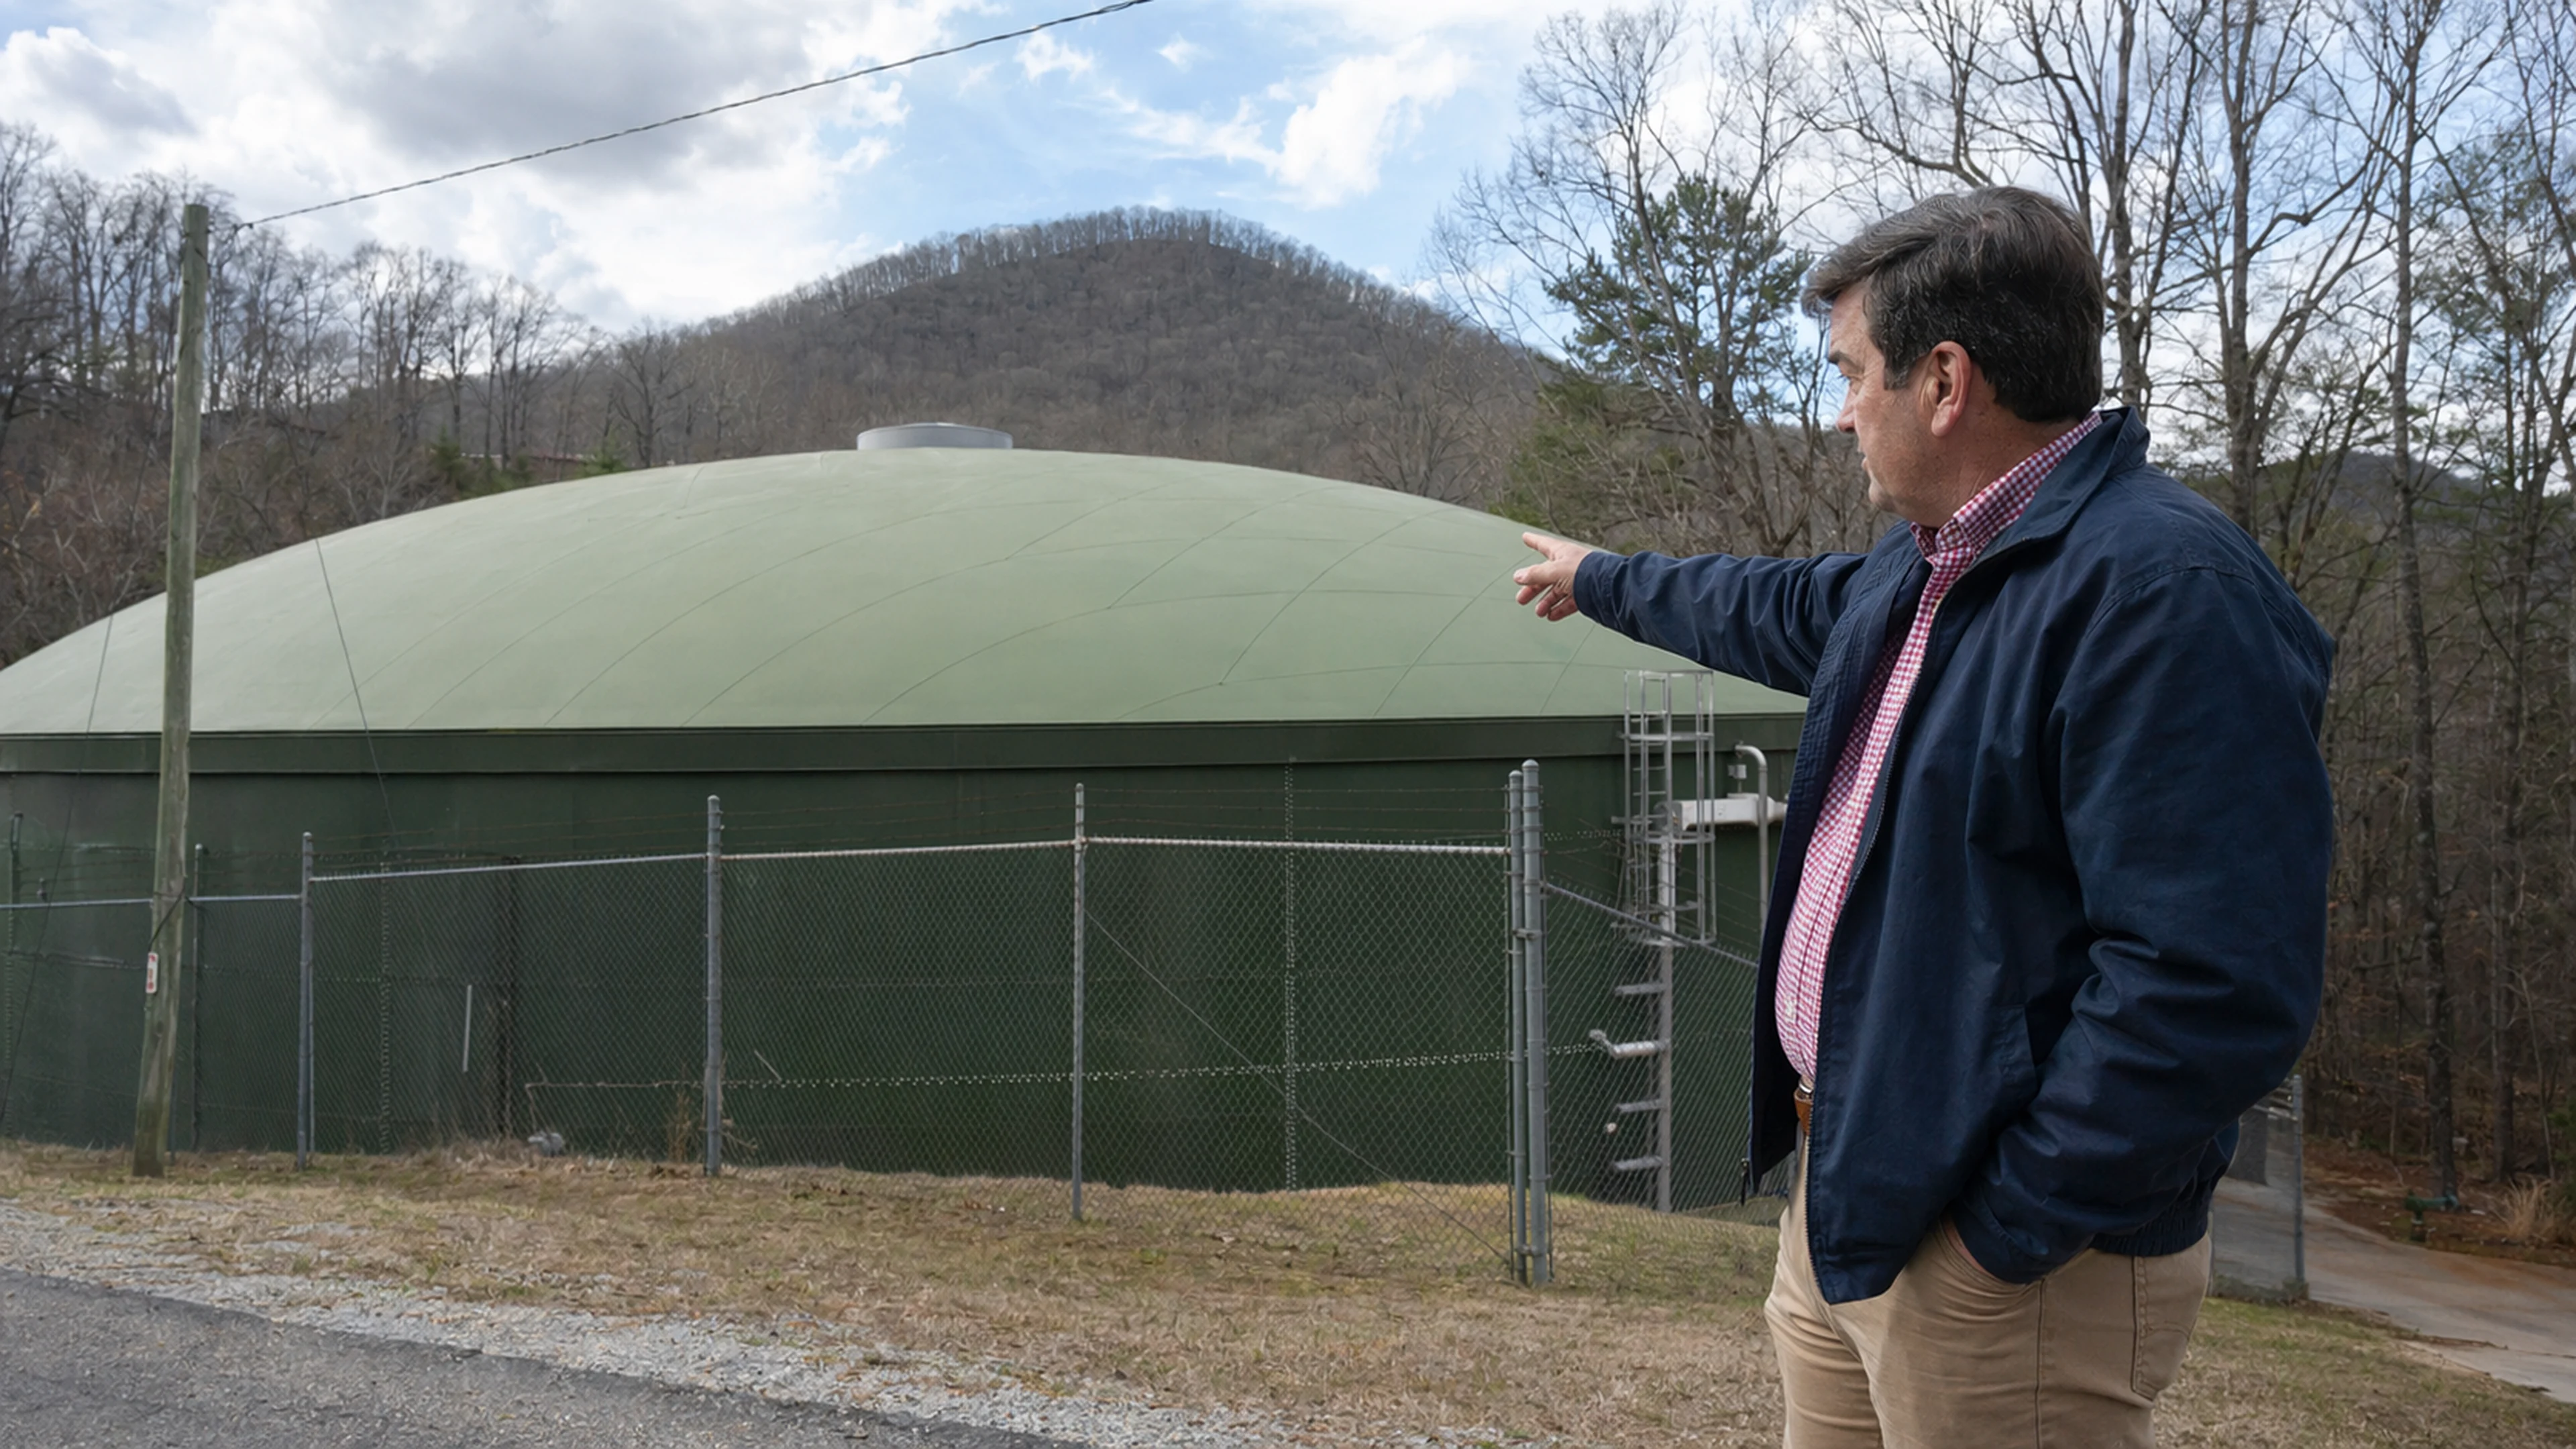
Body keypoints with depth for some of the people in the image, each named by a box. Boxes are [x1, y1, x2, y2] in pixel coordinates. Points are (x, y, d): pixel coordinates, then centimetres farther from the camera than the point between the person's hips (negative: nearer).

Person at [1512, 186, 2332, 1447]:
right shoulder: (1923, 568, 9)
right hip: (1849, 1198, 9)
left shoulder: (2165, 593, -23)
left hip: (2003, 1256, -9)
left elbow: (2213, 987, -29)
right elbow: (1773, 611, 32)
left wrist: (2009, 1225, -23)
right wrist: (1599, 578, 46)